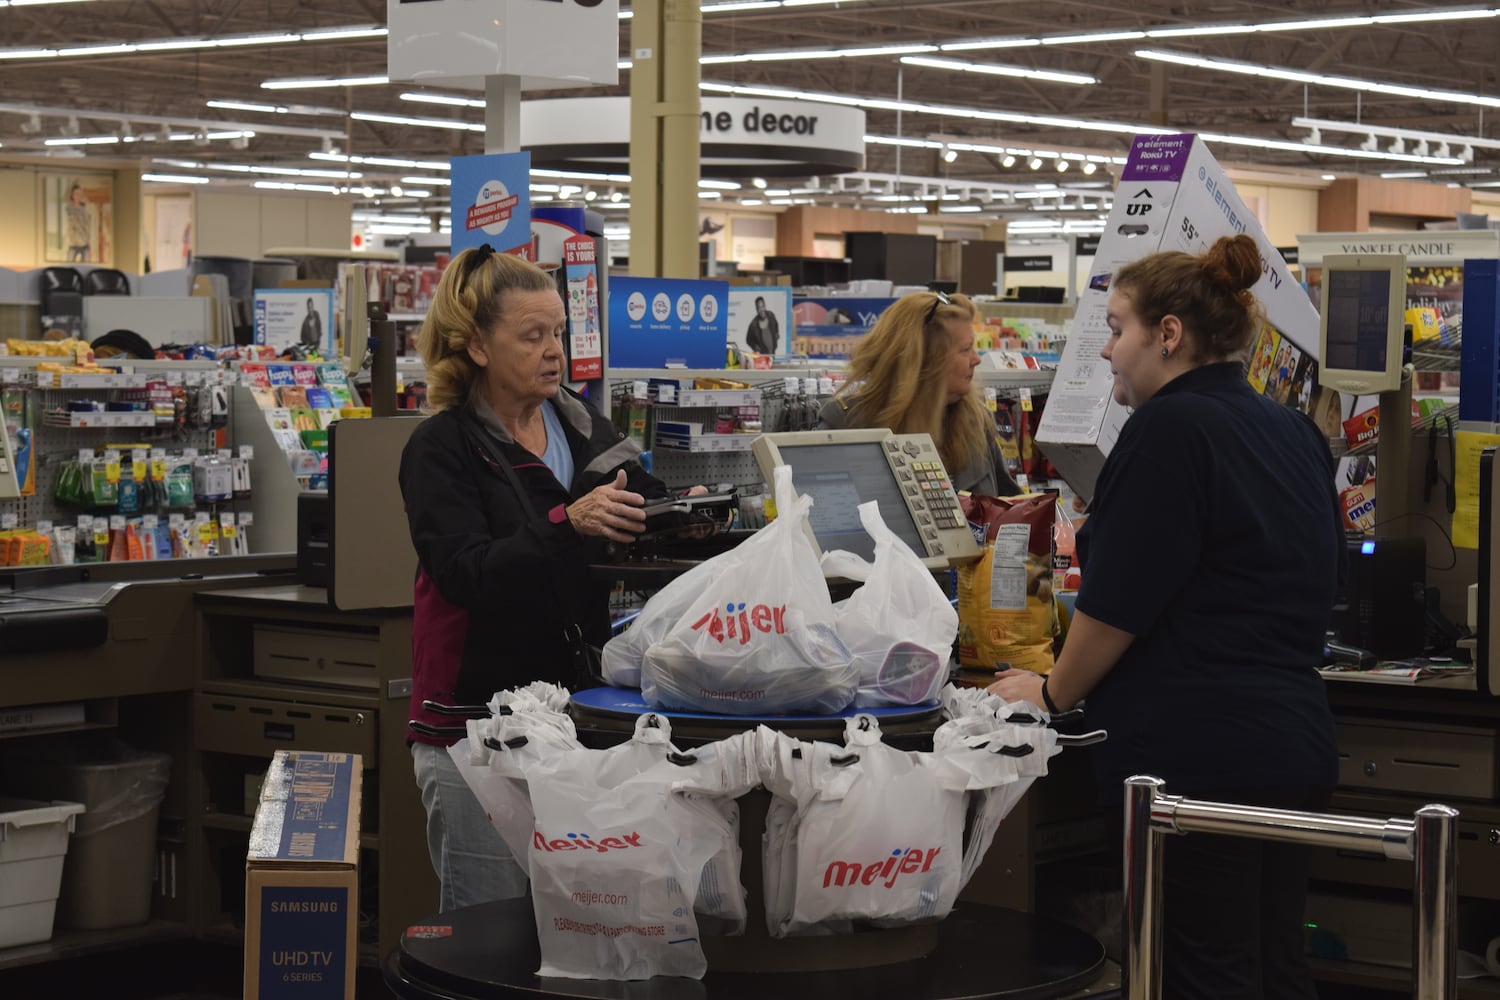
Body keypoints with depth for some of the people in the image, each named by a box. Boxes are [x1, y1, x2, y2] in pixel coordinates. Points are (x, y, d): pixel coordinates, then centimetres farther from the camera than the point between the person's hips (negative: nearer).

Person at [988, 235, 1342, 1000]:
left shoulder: (1169, 428, -13)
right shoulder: (1295, 433, 13)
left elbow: (1117, 601, -14)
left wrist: (1052, 693, 1)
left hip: (1199, 753, -9)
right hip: (1297, 740, 9)